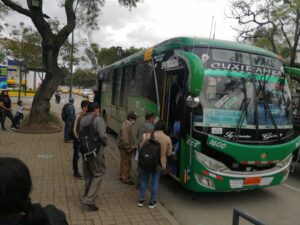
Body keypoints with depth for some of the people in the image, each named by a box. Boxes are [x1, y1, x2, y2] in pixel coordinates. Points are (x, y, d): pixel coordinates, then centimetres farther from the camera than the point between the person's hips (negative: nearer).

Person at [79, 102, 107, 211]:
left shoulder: (83, 119, 3)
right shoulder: (98, 119, -17)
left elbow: (80, 133, 4)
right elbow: (102, 135, -24)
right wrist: (105, 143, -5)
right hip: (96, 151, -7)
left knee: (88, 174, 21)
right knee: (98, 173, 4)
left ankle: (88, 195, 37)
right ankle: (89, 199, -2)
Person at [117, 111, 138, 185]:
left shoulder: (128, 124, 11)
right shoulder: (126, 126, -24)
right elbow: (124, 138, -29)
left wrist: (130, 147, 18)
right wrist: (128, 148, -23)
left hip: (124, 147, 11)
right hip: (125, 148, -11)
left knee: (123, 162, 21)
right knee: (127, 163, -1)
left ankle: (122, 176, 35)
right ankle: (126, 179, 11)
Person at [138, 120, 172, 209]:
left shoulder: (148, 136, -11)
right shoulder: (167, 139, -12)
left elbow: (141, 147, -4)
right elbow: (169, 153, -4)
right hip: (159, 164, -1)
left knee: (144, 181, 17)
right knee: (155, 183, 14)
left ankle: (141, 200, 26)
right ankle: (152, 202, 24)